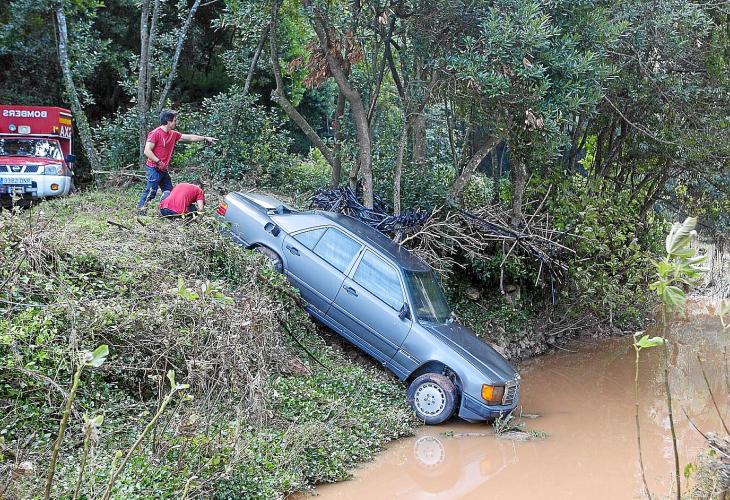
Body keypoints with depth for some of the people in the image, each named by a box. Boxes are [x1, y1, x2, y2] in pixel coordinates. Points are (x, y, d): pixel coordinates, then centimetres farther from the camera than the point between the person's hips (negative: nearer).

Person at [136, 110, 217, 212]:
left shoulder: (173, 134, 11)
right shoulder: (155, 133, -13)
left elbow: (189, 137, 20)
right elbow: (147, 151, -18)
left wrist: (205, 138, 20)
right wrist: (159, 162, -20)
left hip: (163, 169, 9)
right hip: (154, 168, -9)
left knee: (169, 192, 9)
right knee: (151, 192, -11)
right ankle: (139, 210, -5)